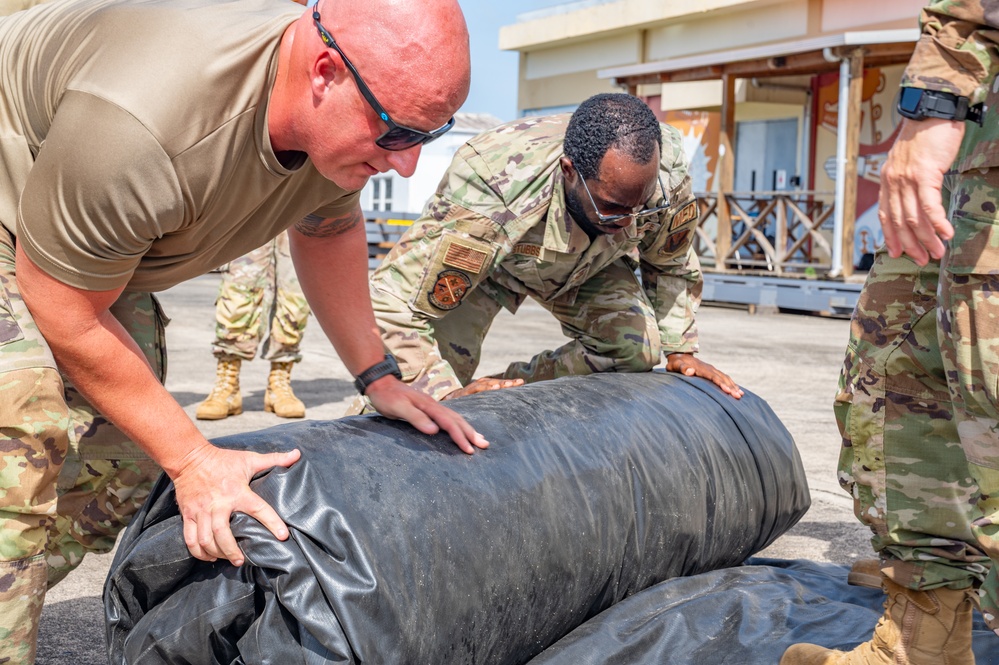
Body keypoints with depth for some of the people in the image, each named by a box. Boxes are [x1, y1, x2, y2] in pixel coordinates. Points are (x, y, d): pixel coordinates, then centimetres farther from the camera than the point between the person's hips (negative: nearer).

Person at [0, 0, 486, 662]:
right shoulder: (141, 127, -43)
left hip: (101, 240, 7)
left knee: (121, 465, 3)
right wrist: (193, 459, -26)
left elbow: (328, 229, 4)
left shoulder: (351, 117, -19)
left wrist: (377, 375, -1)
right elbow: (68, 317, -29)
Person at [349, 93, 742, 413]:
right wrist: (446, 395, -50)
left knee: (637, 348, -20)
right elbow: (390, 308, -44)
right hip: (476, 256, -4)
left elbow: (670, 265, -8)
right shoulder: (490, 188, -48)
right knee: (421, 391, -21)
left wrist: (680, 349, -11)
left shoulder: (664, 166, -33)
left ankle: (509, 393, -1)